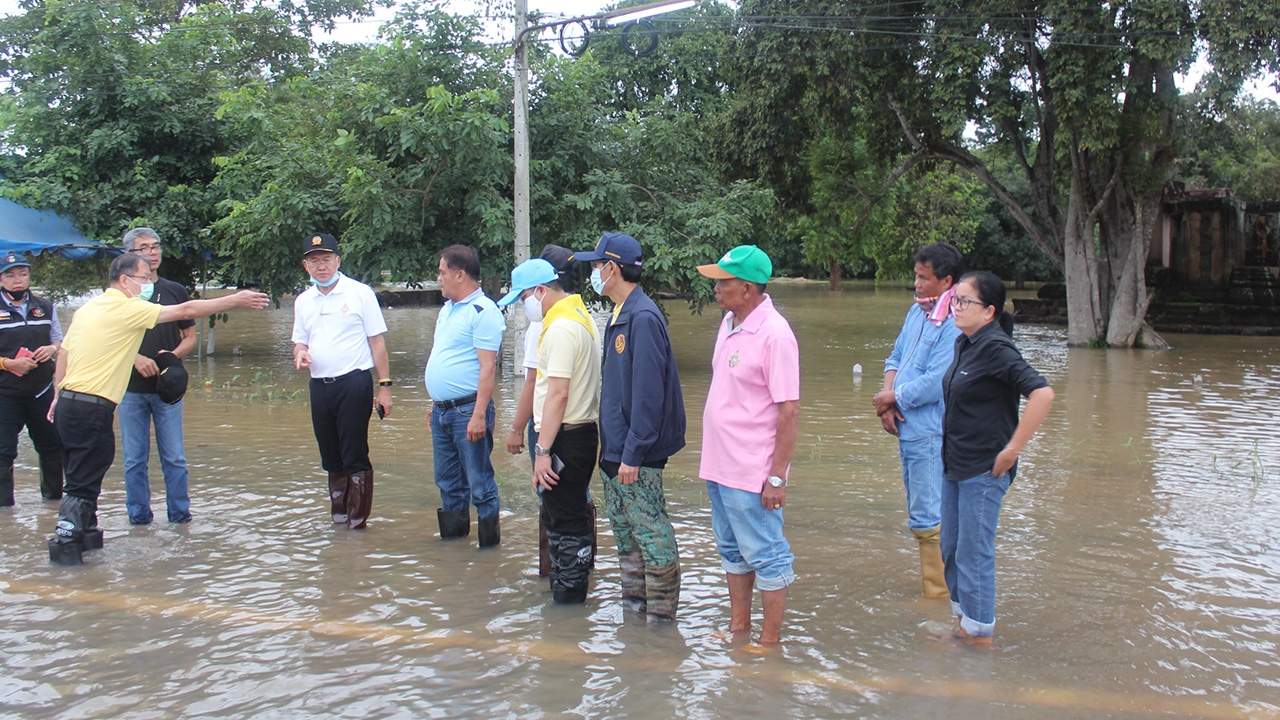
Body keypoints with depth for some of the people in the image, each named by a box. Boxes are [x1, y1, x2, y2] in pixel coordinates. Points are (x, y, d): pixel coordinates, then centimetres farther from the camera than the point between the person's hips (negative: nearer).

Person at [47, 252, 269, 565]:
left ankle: (85, 530, 26)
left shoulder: (86, 308, 13)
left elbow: (63, 353, 18)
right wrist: (235, 300, -8)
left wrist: (59, 395, 25)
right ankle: (65, 541, 0)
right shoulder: (127, 308, -12)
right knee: (83, 483, -3)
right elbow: (186, 311, -13)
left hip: (68, 403, 9)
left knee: (82, 475, 18)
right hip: (92, 409, -9)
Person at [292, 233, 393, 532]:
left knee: (355, 457, -4)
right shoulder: (303, 301, 12)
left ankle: (358, 519, 4)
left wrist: (385, 386, -7)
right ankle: (338, 515, 24)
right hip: (319, 386, 5)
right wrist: (300, 354, -5)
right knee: (331, 458, 12)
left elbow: (377, 341, -2)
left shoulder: (360, 293, -2)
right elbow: (300, 341, 21)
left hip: (354, 383, -5)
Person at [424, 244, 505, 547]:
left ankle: (489, 542, 10)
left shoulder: (483, 311, -13)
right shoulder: (447, 310, 16)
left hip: (467, 410, -9)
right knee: (448, 481, 18)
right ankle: (452, 533, 30)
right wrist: (435, 404, 20)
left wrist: (479, 415, -23)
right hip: (442, 410, 9)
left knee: (480, 482, 0)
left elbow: (488, 367, -19)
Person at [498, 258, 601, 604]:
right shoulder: (579, 317, 15)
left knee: (566, 523, -2)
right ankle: (564, 585, 27)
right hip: (581, 430, 11)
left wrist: (542, 451, -23)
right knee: (558, 517, 18)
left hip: (565, 437, -10)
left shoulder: (561, 329, -17)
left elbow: (558, 394, -23)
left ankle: (568, 595, 5)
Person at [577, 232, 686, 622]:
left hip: (637, 457, -10)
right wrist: (612, 448, 16)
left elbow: (648, 393, -21)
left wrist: (633, 454, -21)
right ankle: (634, 601, 30)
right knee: (625, 532, 18)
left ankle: (661, 616, 10)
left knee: (652, 535, 1)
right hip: (614, 451, 10)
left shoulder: (643, 318, -18)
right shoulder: (619, 316, 12)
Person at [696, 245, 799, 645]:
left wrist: (777, 477, -20)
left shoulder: (774, 335, -19)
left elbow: (789, 411, -19)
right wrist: (713, 458, 15)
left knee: (765, 556, 4)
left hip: (752, 473, -9)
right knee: (732, 550, 20)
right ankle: (738, 626, 33)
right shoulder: (729, 322, 7)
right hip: (719, 466, 9)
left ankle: (771, 638, 17)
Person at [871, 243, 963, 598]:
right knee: (921, 516, 19)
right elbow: (896, 357, 15)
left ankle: (939, 594, 6)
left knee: (927, 520, -4)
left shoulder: (954, 324, -18)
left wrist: (892, 399, -10)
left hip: (931, 434, -9)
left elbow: (935, 383, -23)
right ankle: (931, 583, 32)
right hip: (908, 430, 9)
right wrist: (887, 395, -3)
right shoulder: (916, 311, 10)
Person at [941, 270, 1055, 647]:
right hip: (955, 465, 9)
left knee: (974, 555, 0)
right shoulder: (964, 344, 9)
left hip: (984, 471, -9)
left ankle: (980, 637, 14)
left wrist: (1013, 449, -24)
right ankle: (964, 625, 30)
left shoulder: (996, 348, -18)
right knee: (951, 550, 16)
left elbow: (1042, 393, -28)